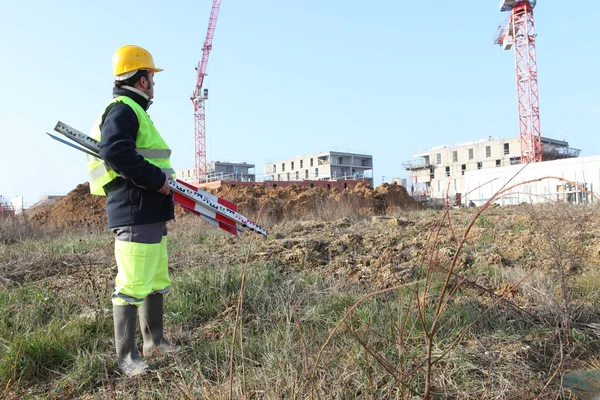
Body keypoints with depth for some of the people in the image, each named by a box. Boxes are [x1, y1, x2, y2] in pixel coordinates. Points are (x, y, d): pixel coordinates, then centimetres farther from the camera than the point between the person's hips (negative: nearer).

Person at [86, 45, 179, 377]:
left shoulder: (132, 111, 23)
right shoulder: (123, 109, -10)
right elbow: (115, 151, -27)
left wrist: (161, 178, 12)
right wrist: (156, 179, -21)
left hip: (150, 214, 11)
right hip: (135, 214, -11)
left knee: (157, 281, 17)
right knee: (133, 285, -4)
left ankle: (154, 342, 30)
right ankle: (126, 357, 7)